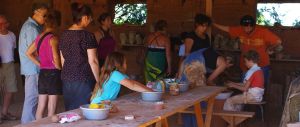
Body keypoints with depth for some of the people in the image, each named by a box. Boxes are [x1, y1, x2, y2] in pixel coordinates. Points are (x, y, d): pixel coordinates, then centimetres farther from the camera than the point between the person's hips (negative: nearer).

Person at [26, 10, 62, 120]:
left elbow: (28, 53, 16)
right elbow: (55, 57, -24)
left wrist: (40, 64, 13)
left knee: (40, 107, 12)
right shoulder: (53, 38, -13)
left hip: (42, 73, 7)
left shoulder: (39, 37, 8)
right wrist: (59, 68, -7)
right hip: (53, 73, -7)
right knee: (51, 109, -1)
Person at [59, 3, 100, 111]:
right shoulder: (88, 36, -11)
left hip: (67, 79, 6)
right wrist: (98, 80, -3)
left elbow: (63, 59, 13)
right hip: (84, 80, -6)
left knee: (70, 111, 10)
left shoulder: (64, 35, 7)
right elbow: (92, 61, -11)